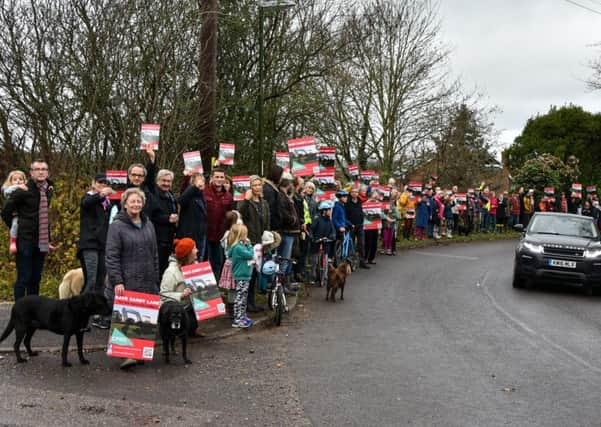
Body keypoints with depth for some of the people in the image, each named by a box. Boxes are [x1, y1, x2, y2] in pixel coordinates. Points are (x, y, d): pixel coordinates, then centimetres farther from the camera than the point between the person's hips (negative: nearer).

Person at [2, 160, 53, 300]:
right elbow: (6, 212, -3)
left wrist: (48, 239, 12)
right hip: (25, 241, -5)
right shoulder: (23, 191, -9)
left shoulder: (49, 190, 8)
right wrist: (17, 230, 2)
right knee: (23, 278, -3)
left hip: (42, 242, 6)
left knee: (36, 278, 11)